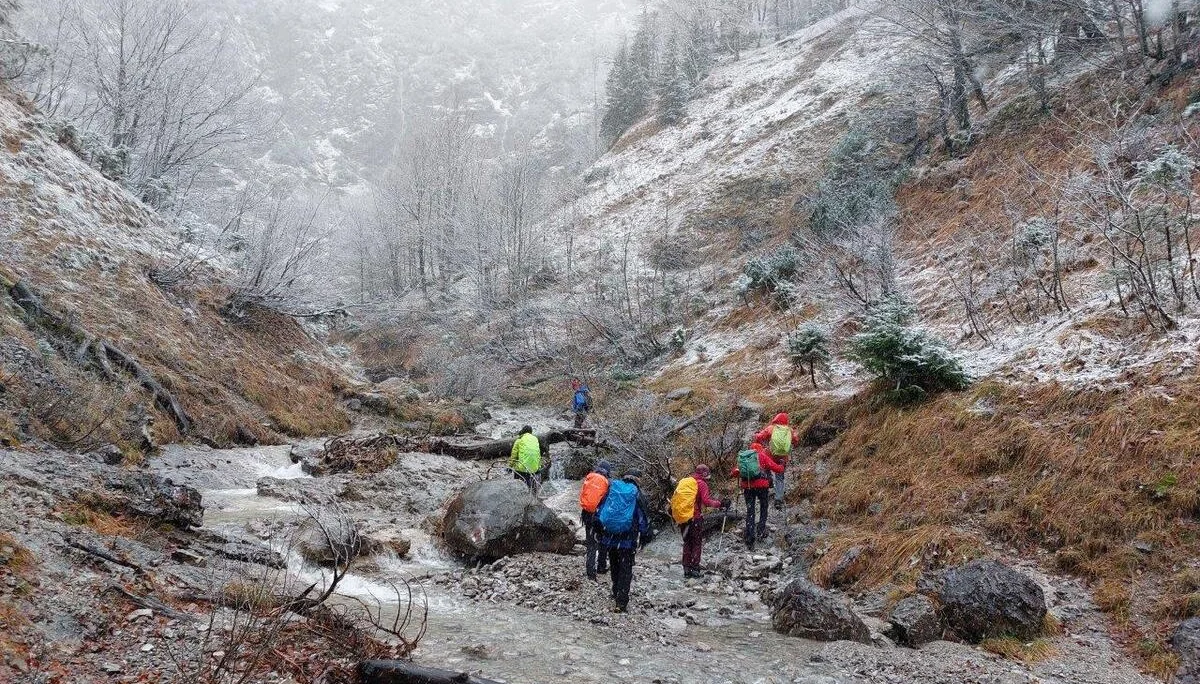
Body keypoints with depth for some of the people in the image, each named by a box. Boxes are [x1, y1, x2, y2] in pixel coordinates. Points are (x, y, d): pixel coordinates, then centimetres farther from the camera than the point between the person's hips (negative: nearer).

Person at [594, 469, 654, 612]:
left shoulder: (612, 489, 3)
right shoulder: (636, 494, -5)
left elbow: (600, 510, 7)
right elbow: (642, 518, -3)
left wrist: (598, 531, 14)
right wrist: (646, 536, 6)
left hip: (609, 537, 3)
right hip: (627, 540, -3)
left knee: (614, 567, 19)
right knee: (625, 570, 3)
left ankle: (616, 597, 31)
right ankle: (621, 603, -3)